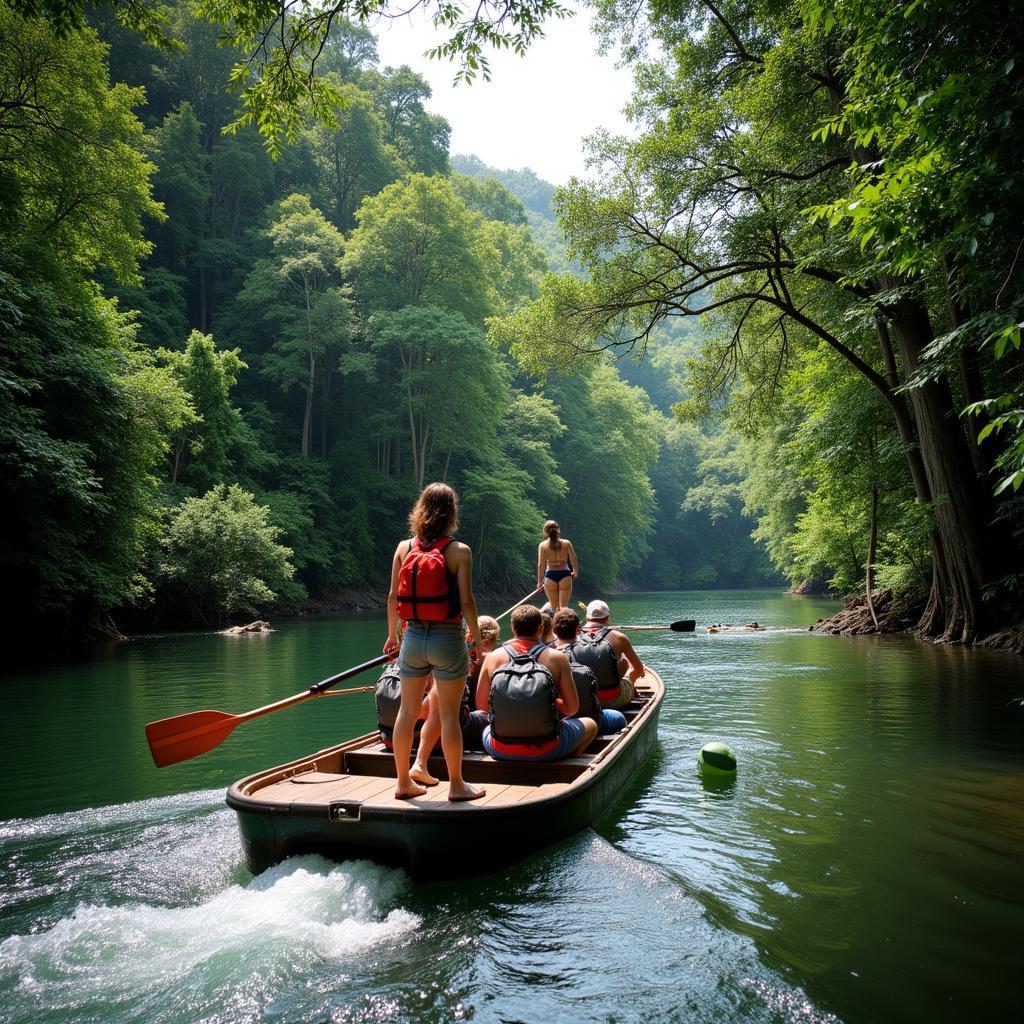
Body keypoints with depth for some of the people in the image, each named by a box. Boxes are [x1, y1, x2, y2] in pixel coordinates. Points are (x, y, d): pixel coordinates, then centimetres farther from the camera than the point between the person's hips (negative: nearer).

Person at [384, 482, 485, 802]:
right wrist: (478, 639, 0)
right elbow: (466, 601, -12)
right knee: (449, 715, 5)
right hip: (447, 638, -3)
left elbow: (393, 596, 3)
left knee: (407, 710, 13)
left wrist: (392, 635, 16)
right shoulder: (459, 551, -10)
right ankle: (456, 785, 15)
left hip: (412, 637, 4)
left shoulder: (404, 548, 0)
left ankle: (404, 782, 23)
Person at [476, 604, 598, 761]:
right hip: (545, 751, -2)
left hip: (501, 751, 2)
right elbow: (572, 708, -3)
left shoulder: (493, 657, -2)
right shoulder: (556, 658, -6)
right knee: (590, 725, 26)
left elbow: (481, 706, 3)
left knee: (486, 728, 38)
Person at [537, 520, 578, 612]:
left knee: (554, 608, 13)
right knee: (564, 607, 5)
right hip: (565, 575, 0)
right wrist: (576, 573, 21)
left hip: (550, 577, 0)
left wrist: (539, 581, 0)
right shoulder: (567, 543, 1)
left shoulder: (542, 545, -1)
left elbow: (541, 565, -5)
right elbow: (574, 560, 3)